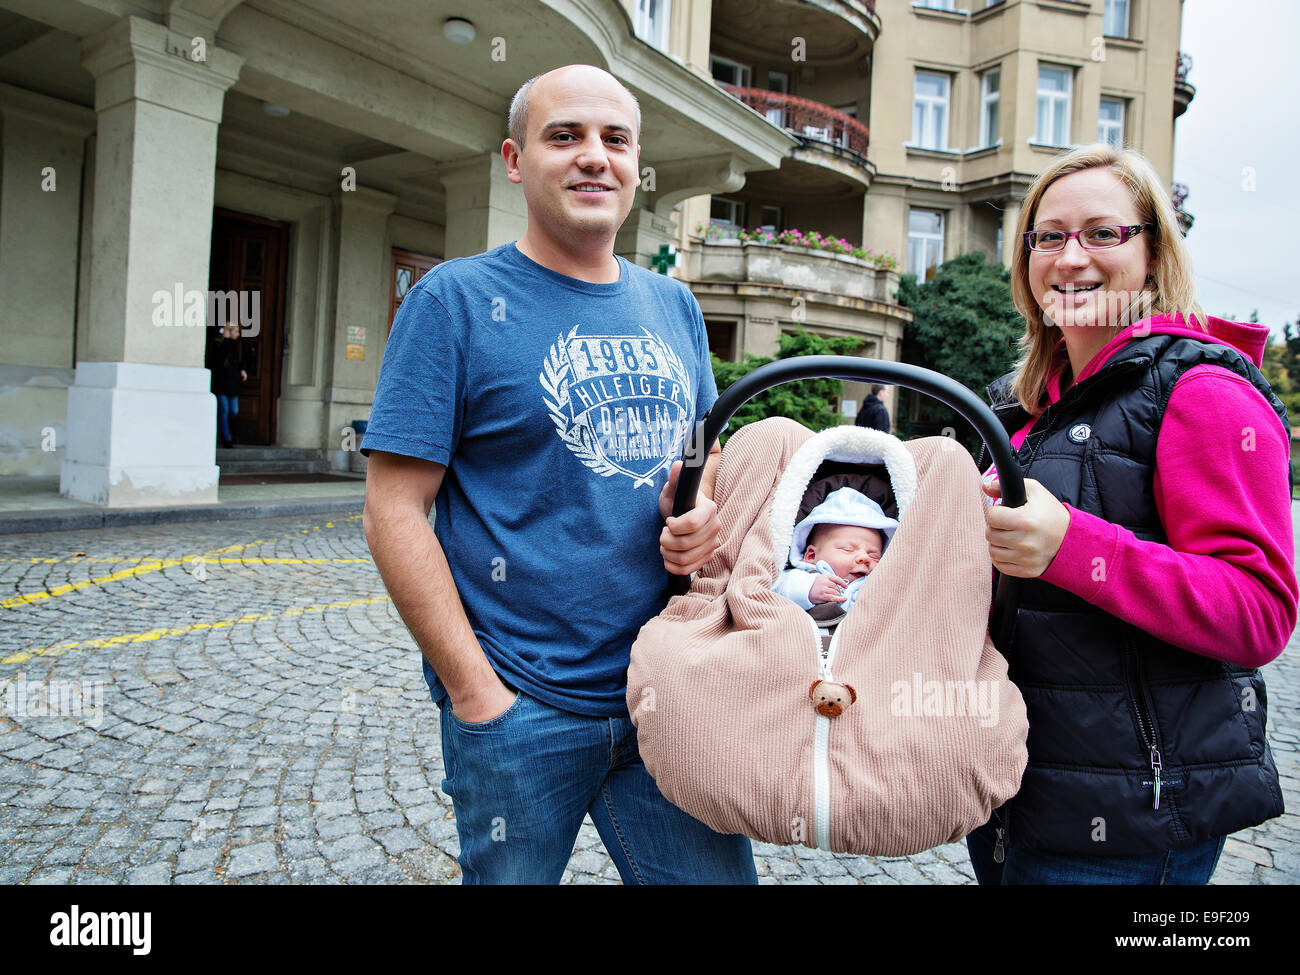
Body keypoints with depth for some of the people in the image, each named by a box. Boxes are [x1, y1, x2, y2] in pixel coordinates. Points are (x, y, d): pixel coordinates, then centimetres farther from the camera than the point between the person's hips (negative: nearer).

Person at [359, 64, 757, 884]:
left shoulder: (674, 306, 9)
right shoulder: (457, 298, -6)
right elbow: (395, 510, -10)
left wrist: (709, 509, -6)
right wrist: (475, 693, -13)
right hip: (519, 708, -4)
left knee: (714, 873, 13)